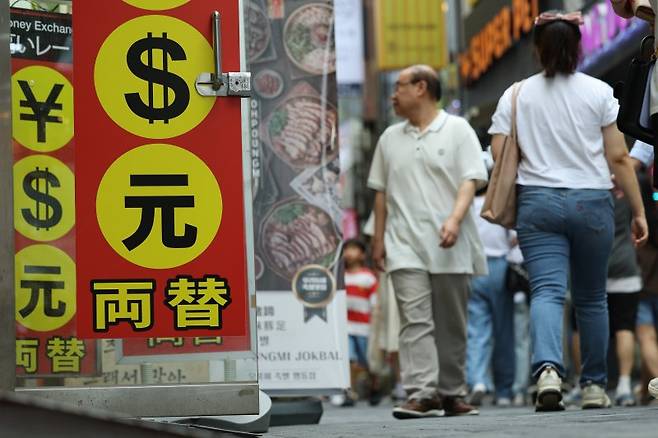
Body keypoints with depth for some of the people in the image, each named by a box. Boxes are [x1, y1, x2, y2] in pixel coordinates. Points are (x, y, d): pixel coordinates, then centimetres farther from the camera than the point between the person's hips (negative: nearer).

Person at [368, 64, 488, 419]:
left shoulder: (457, 130, 5)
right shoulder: (390, 138, 16)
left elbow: (470, 180, -4)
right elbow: (381, 192, 18)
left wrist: (455, 219, -19)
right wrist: (379, 239, 12)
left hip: (449, 247, -2)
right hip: (405, 246, 2)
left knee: (451, 324, 4)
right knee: (415, 322, -11)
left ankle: (452, 394, 11)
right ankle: (421, 394, -18)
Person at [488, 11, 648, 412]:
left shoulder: (516, 95, 3)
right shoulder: (598, 92, 0)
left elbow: (499, 156, -2)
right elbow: (619, 157, -3)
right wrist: (639, 211, 2)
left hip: (538, 202, 0)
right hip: (592, 200, 0)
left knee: (547, 292, -9)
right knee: (591, 298, 13)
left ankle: (548, 369, -34)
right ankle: (594, 385, 19)